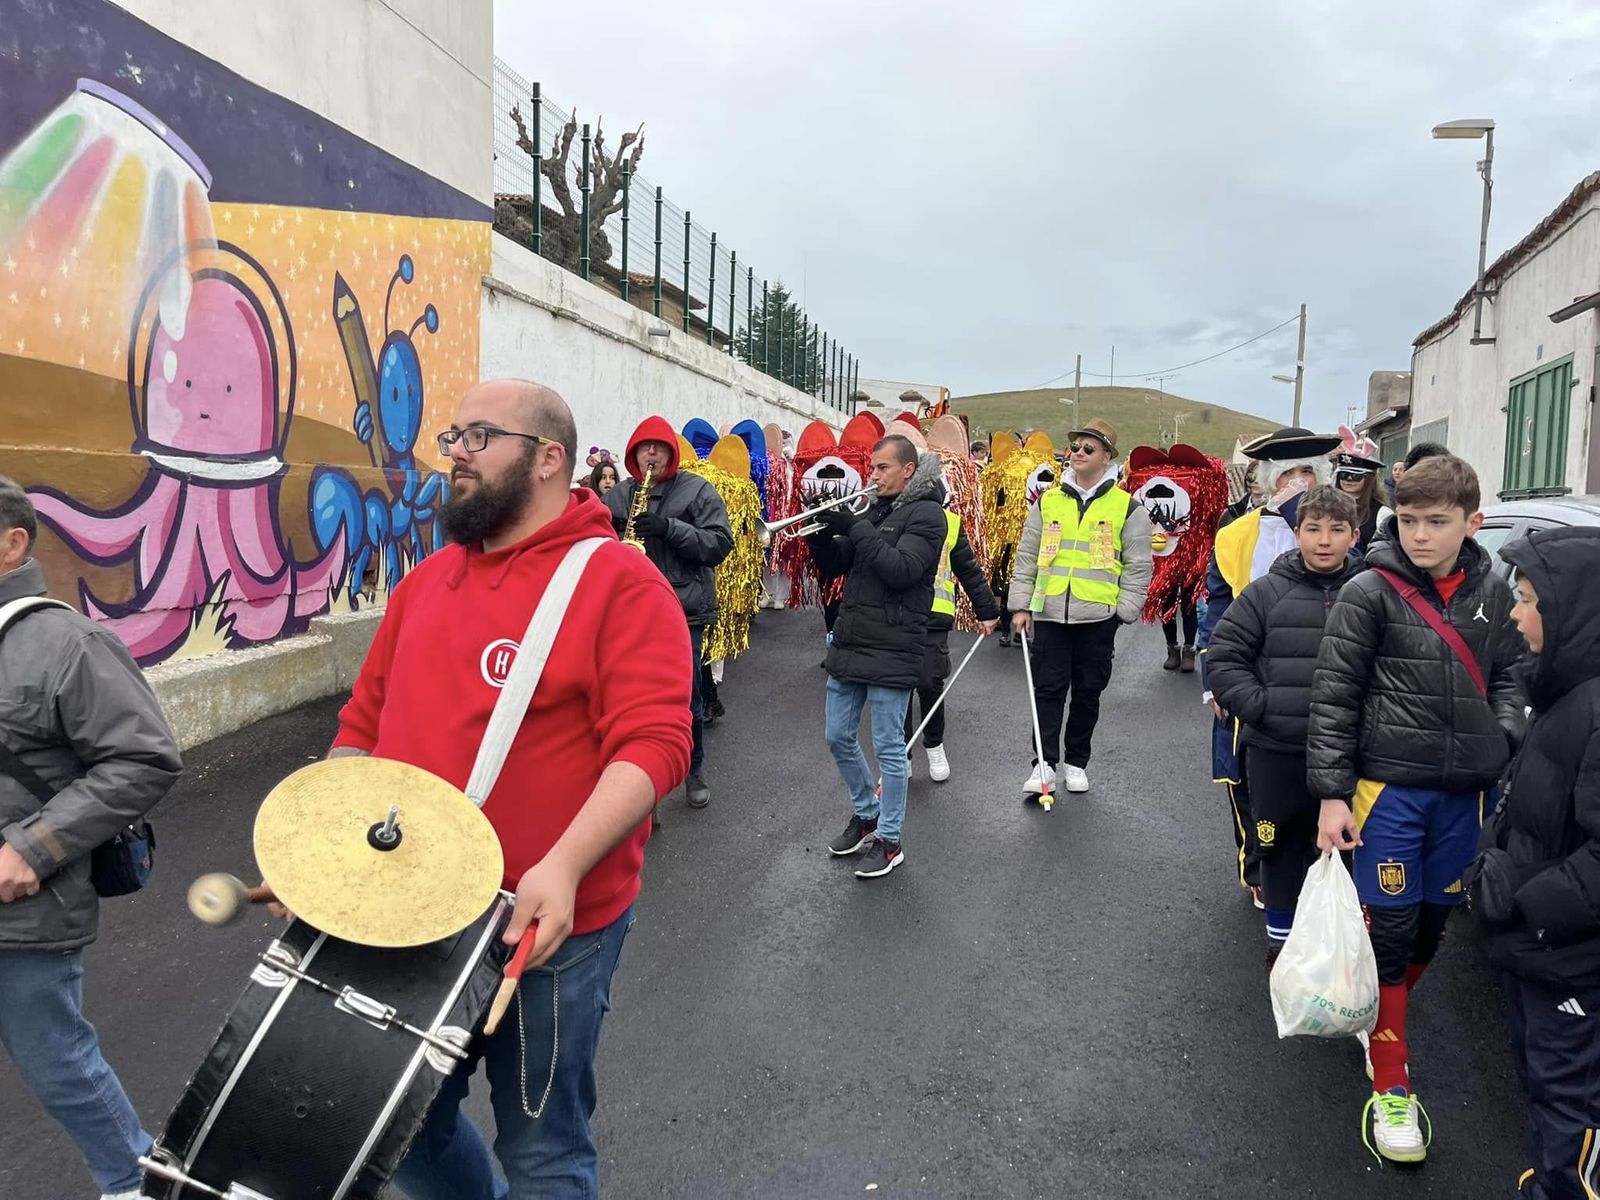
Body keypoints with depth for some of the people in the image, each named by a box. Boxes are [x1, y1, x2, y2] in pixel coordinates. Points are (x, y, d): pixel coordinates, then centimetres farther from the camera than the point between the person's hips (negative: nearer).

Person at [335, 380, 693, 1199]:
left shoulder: (619, 584, -14)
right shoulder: (425, 582, 8)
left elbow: (654, 744, -23)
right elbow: (364, 723, 15)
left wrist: (564, 864, -34)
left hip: (548, 927, -6)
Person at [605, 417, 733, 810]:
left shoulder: (697, 491, 1)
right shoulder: (616, 495, 11)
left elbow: (719, 543, -8)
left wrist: (670, 528, -18)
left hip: (684, 610, -2)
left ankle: (693, 773, 26)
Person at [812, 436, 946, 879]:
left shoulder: (926, 513, -8)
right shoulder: (873, 511, 15)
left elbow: (901, 570, -22)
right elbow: (835, 566, 14)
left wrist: (854, 528, -21)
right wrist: (821, 531, -4)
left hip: (892, 651, -8)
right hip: (849, 644, 8)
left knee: (888, 747, 0)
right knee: (839, 738, 14)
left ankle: (888, 840, 13)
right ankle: (865, 813, 34)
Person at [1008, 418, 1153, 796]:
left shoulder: (1128, 507, 2)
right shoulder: (1048, 501, 7)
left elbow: (1138, 566, 2)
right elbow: (1027, 556, 9)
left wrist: (1124, 612, -5)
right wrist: (1021, 605, 3)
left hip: (1098, 616, -1)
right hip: (1049, 612, 1)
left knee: (1087, 692, 9)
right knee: (1048, 689, 0)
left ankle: (1076, 762, 23)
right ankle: (1045, 764, 4)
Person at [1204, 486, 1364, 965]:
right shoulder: (1268, 592, -3)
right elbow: (1223, 654, 0)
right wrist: (1258, 706, -9)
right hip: (1276, 750, 0)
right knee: (1281, 846, 13)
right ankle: (1281, 936, 30)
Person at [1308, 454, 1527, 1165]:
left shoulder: (1492, 593, 3)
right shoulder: (1370, 593, -10)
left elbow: (1508, 678, 14)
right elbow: (1333, 697, -9)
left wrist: (1507, 741, -5)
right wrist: (1332, 793, -12)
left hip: (1463, 791, 4)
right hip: (1388, 785, -4)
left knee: (1433, 920, 16)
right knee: (1388, 928, 2)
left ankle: (1382, 1016, 42)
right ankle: (1390, 1085, 13)